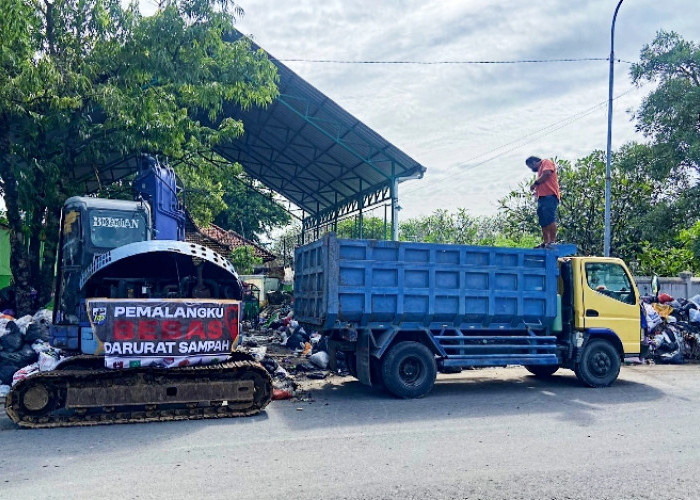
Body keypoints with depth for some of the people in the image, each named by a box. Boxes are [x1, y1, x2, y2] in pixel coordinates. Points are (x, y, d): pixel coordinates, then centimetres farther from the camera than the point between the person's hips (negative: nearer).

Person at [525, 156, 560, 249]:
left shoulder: (546, 162, 7)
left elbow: (547, 173, -12)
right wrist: (536, 192, 15)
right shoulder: (540, 170, 32)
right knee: (543, 222, 4)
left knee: (550, 219, -17)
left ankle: (552, 241, -21)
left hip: (549, 196, -10)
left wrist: (535, 183, -4)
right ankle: (545, 242, 4)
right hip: (542, 198, 10)